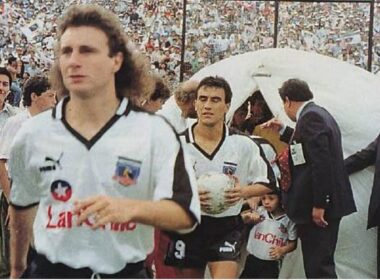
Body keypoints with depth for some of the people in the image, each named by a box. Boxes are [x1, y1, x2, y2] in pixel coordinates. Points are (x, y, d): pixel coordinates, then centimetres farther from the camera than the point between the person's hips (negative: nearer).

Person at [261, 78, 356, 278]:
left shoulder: (310, 117, -15)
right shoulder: (320, 114, 17)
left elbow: (321, 162, -23)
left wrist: (319, 205, -23)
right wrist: (283, 131, 29)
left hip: (316, 208, -10)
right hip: (327, 203, 10)